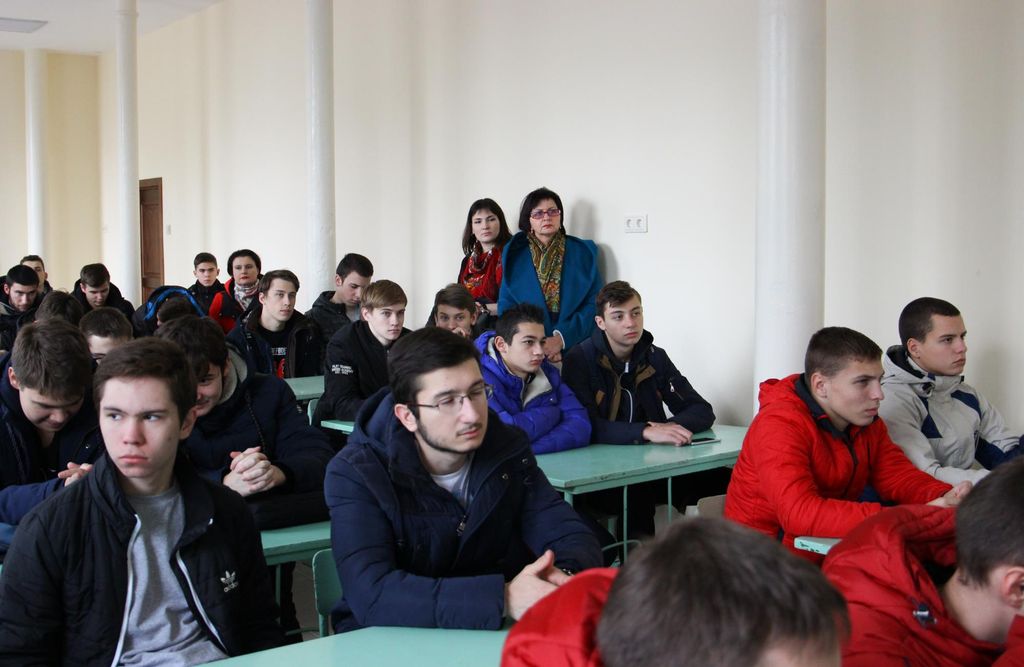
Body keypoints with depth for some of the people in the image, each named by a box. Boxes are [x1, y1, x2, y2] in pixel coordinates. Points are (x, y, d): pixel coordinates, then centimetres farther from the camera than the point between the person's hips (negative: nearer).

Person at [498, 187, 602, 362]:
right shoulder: (514, 255, 11)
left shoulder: (583, 252, 9)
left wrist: (562, 338, -11)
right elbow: (506, 305, 6)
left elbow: (595, 302, 2)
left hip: (573, 346, 0)